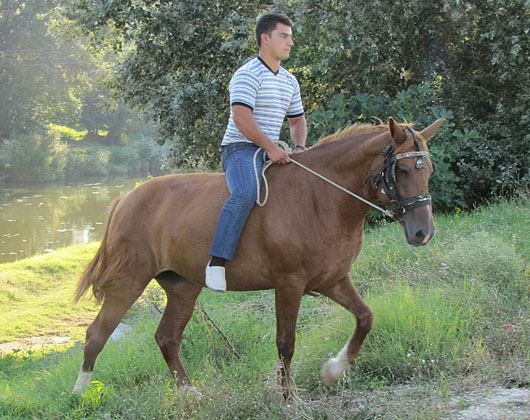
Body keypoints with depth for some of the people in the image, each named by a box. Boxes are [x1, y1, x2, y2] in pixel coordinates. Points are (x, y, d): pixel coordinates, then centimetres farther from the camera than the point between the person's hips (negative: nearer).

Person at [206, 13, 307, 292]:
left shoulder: (289, 81, 18)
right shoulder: (247, 75, -8)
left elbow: (297, 119, 26)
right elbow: (242, 118, -20)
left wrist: (299, 147, 6)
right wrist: (270, 147, -25)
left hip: (273, 152, 9)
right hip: (240, 150, -9)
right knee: (246, 194, -35)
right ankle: (217, 262, -37)